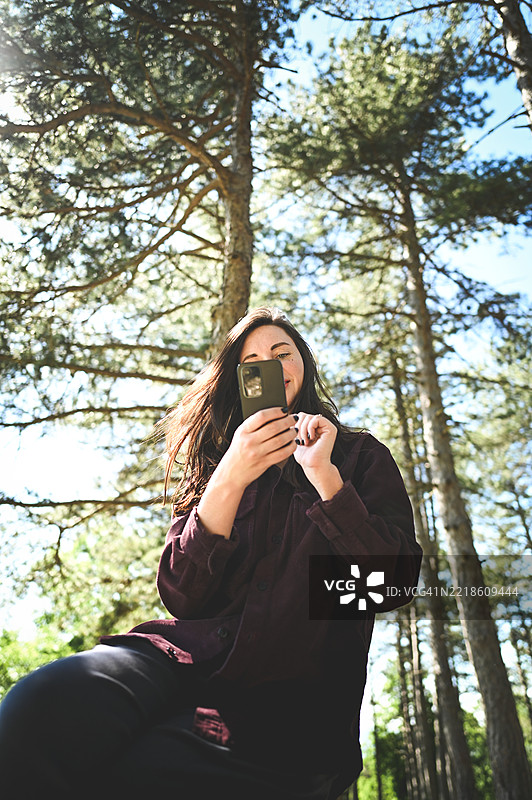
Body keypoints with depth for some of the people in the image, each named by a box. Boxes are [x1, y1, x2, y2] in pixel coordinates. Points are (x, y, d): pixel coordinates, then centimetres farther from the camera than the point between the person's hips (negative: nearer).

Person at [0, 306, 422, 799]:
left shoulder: (359, 455, 14)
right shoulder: (215, 464, 19)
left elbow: (395, 585, 0)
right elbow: (181, 597, 5)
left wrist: (324, 474, -10)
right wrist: (228, 482, -8)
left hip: (296, 687, -2)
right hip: (194, 654, 3)